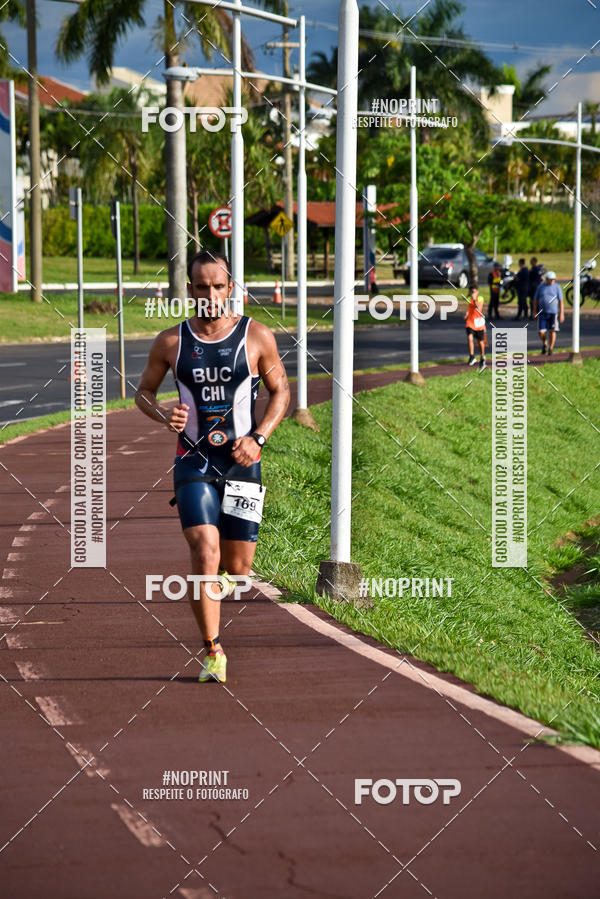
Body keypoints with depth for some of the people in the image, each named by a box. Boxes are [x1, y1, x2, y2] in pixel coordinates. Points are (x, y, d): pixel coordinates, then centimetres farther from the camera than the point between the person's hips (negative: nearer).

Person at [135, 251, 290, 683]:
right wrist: (163, 415, -11)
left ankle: (207, 595, 43)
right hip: (194, 463, -1)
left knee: (237, 566, 6)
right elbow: (144, 391, 12)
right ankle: (213, 651, -9)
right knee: (205, 553, -18)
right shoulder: (171, 342, 0)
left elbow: (281, 391, 7)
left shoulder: (257, 337, -1)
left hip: (242, 463, 1)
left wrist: (258, 438, -8)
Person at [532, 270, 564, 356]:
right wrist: (534, 311, 3)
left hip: (553, 312, -1)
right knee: (541, 332, -5)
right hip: (543, 312, 1)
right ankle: (544, 344, 24)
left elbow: (561, 301, 0)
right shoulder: (541, 286, 4)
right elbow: (536, 299, 9)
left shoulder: (557, 287, 1)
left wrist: (561, 313, -6)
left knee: (552, 331, 0)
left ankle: (550, 349, 13)